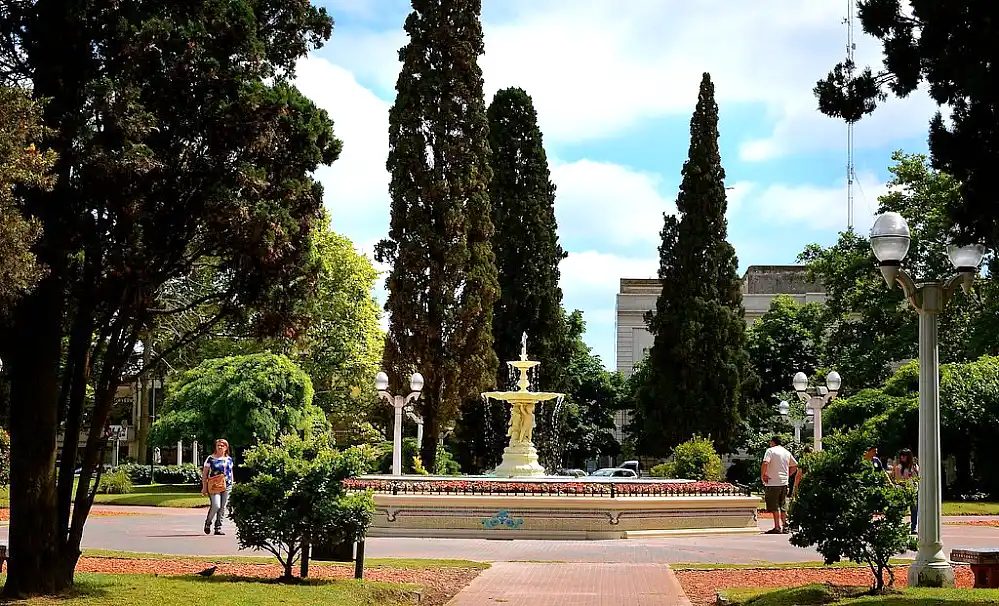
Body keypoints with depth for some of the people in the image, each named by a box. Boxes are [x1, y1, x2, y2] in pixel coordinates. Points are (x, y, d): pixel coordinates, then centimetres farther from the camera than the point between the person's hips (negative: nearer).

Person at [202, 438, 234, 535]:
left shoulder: (229, 459, 14)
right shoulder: (211, 459, 0)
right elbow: (204, 473, 1)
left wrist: (232, 486, 17)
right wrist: (204, 487, -4)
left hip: (227, 486, 5)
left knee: (223, 508, 3)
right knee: (216, 506, -16)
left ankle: (218, 528, 11)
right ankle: (208, 523, 9)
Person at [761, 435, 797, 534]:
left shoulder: (770, 451, -6)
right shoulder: (787, 452, 15)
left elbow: (765, 463, -20)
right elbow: (795, 465, 20)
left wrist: (762, 475, -9)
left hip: (773, 482, -6)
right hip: (784, 483, 6)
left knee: (775, 507, -4)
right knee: (783, 506, 12)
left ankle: (777, 527, -6)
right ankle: (785, 527, 13)